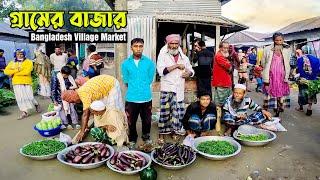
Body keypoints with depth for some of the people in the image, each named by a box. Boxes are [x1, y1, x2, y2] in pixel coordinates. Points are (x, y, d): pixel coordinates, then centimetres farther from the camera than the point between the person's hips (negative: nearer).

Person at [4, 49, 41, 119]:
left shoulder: (28, 62, -2)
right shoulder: (12, 63, 12)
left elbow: (26, 71, -18)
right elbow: (6, 71, 2)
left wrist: (14, 73, -10)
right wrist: (17, 70, -12)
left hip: (26, 82, -4)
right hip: (16, 83, 4)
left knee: (29, 97, -3)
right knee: (20, 98, 3)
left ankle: (36, 105, 26)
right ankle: (24, 112, 10)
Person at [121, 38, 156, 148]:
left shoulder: (149, 63, -1)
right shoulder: (125, 63, 0)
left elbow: (149, 80, 3)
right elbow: (126, 81, 3)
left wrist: (142, 88, 4)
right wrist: (133, 89, 3)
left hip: (146, 98, 0)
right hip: (131, 98, 0)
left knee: (146, 120, 14)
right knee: (131, 121, 11)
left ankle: (146, 137, 37)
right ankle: (132, 139, 32)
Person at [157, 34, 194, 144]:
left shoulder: (183, 57, 12)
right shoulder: (163, 55, -3)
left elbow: (191, 70, 20)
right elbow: (161, 71, -18)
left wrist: (189, 73, -4)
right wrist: (176, 65, -17)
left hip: (179, 89, 5)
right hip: (167, 88, -4)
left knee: (178, 111, 9)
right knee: (165, 111, -2)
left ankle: (174, 131, 27)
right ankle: (162, 134, 10)